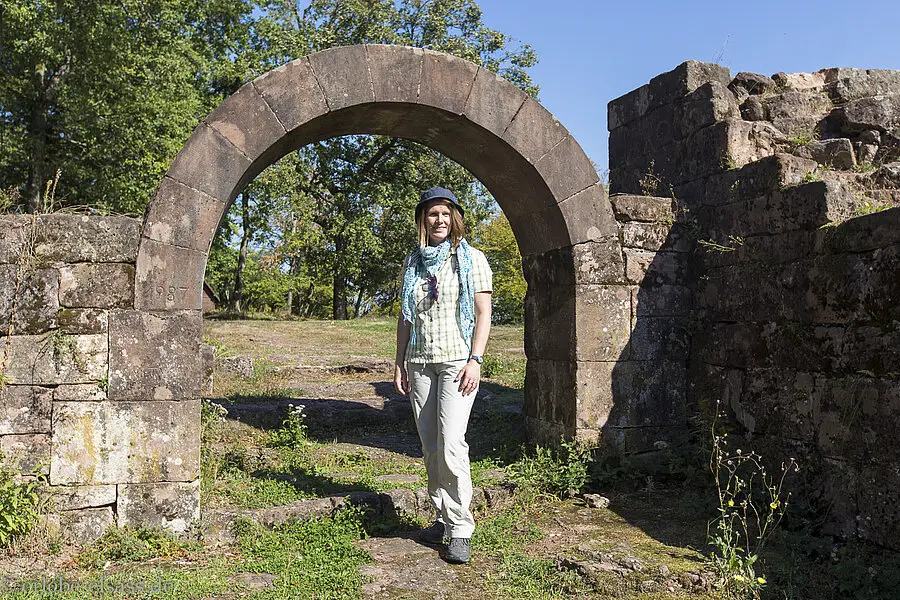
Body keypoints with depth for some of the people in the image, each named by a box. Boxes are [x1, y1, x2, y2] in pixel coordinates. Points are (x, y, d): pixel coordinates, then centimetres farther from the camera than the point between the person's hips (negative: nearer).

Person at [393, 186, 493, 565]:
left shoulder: (471, 259, 1)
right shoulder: (412, 262, 13)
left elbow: (483, 313, -3)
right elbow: (405, 317, 16)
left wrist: (475, 360, -12)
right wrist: (399, 362, 10)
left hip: (457, 360, -5)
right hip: (419, 362, 5)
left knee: (451, 446, -13)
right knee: (430, 448, 7)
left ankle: (461, 528, -3)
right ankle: (443, 519, 19)